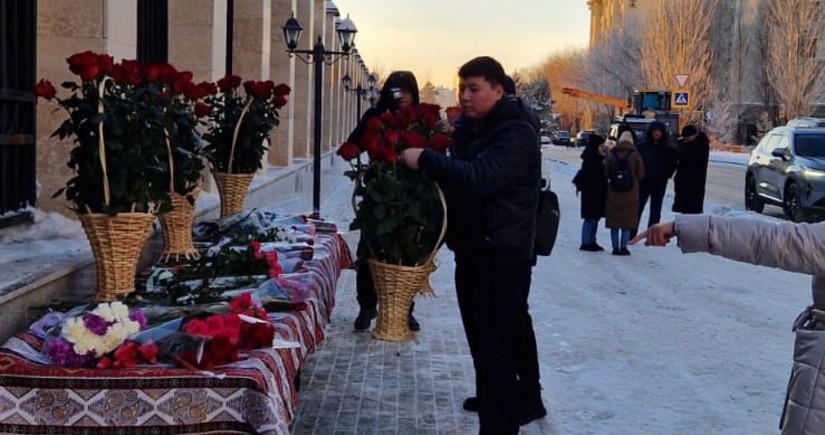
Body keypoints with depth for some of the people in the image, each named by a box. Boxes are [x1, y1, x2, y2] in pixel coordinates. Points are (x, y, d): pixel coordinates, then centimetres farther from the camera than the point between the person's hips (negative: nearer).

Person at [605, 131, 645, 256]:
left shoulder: (611, 154, -4)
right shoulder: (635, 155, -7)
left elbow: (606, 173, 0)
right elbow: (641, 175, -4)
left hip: (613, 192, 1)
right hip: (631, 193, -1)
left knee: (614, 221, 9)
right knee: (627, 221, 6)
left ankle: (615, 247, 9)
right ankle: (623, 247, 4)